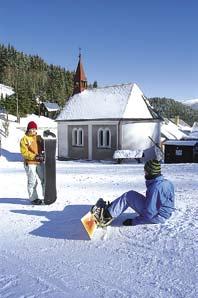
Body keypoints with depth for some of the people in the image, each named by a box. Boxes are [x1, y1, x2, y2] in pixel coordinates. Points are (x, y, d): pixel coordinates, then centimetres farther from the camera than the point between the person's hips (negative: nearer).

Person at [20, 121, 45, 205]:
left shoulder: (39, 137, 12)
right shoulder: (24, 139, -5)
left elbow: (43, 147, 18)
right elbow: (24, 152, -13)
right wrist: (35, 156, -20)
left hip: (39, 162, 6)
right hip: (30, 163, -6)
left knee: (44, 179, 11)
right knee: (32, 181, -2)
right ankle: (33, 199, 9)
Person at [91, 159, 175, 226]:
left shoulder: (156, 187, -27)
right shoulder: (166, 182, 4)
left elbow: (150, 213, -27)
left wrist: (133, 221, -17)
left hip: (156, 217, -9)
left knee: (129, 196, -9)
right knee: (130, 196, 9)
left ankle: (107, 214, -2)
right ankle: (109, 208, 11)